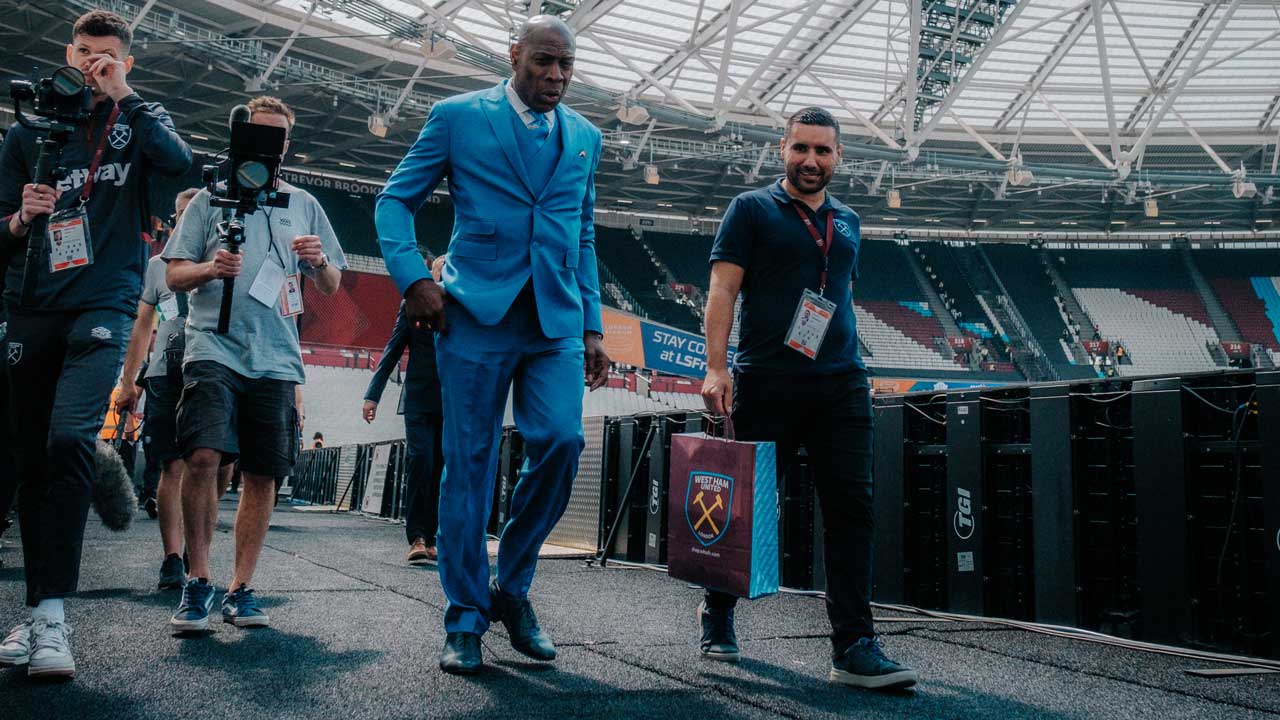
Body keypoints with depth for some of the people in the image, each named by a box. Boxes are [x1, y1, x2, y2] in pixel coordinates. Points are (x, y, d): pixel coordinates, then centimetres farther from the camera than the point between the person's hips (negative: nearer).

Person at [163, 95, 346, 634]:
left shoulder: (304, 205, 17)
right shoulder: (211, 198, 12)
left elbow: (331, 287, 17)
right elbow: (174, 276, 9)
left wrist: (319, 261, -5)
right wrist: (211, 269, -12)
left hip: (276, 360, 3)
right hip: (215, 349, -2)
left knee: (263, 474, 2)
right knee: (204, 457, -19)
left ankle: (240, 588, 13)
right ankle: (198, 580, -3)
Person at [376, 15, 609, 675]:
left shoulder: (585, 137, 17)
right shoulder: (458, 117, 5)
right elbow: (395, 200, 7)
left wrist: (592, 327, 14)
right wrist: (411, 275, -9)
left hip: (557, 322, 3)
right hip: (477, 314, -3)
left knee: (561, 441, -12)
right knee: (469, 462, -1)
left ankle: (512, 587, 10)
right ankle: (466, 618, 11)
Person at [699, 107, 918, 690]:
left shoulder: (847, 222, 20)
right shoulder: (752, 209, 4)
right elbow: (722, 291, -4)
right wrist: (715, 367, -14)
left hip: (841, 384, 4)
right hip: (768, 382, -4)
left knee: (850, 507, -4)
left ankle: (853, 647, -1)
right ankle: (717, 612, 26)